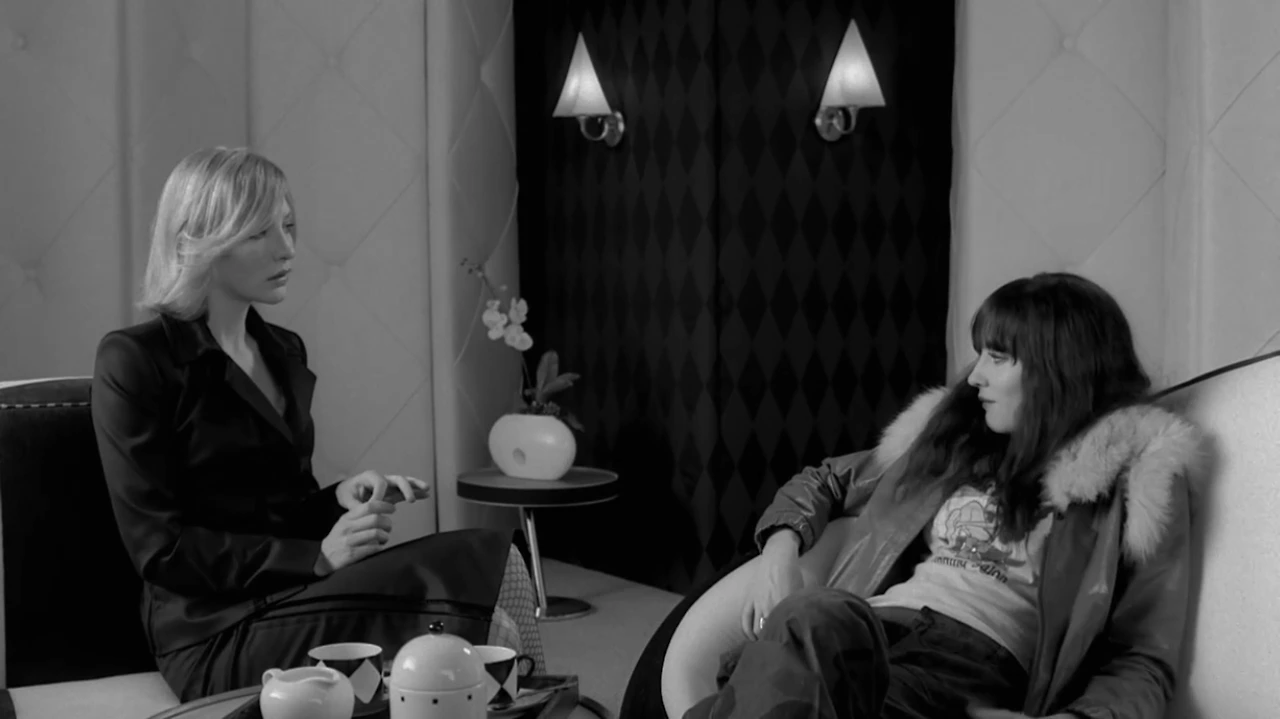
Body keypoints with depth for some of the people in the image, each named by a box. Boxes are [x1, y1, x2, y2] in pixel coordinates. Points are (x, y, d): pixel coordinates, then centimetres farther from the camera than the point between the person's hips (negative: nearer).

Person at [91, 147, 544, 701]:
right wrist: (316, 557, -19)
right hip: (218, 630, -7)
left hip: (296, 594, 7)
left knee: (491, 558, -21)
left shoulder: (284, 351, 18)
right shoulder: (133, 360, -5)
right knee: (481, 568, -25)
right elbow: (159, 547, -11)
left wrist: (341, 498, 2)